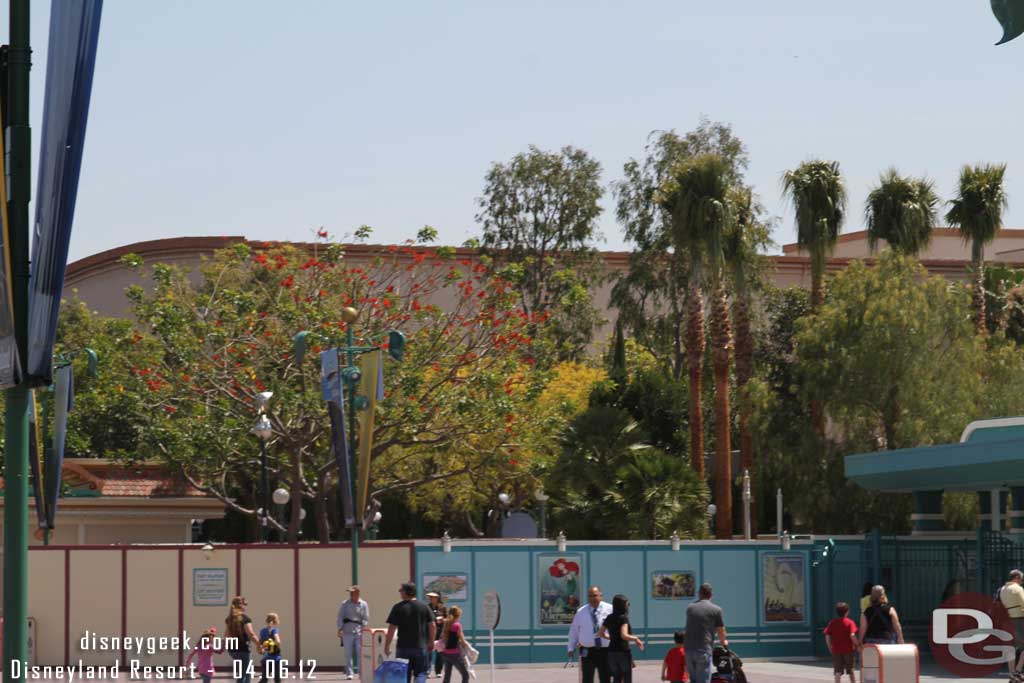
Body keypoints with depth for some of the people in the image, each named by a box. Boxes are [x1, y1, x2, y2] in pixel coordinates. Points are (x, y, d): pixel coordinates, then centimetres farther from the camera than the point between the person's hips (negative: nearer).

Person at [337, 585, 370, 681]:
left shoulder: (363, 604, 7)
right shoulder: (345, 604, 6)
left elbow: (366, 618, 4)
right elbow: (340, 617, 3)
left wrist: (363, 629, -9)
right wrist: (340, 629, -8)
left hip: (359, 631, 0)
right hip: (348, 631, 0)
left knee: (360, 652, -3)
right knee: (348, 653, 0)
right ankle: (349, 673, 3)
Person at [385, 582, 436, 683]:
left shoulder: (398, 608, -5)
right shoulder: (424, 607, 2)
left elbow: (391, 629, -8)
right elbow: (433, 626, 2)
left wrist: (386, 646, -1)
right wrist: (431, 642, 15)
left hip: (403, 647, -1)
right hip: (421, 647, 1)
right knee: (421, 673, 7)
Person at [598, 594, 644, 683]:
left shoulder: (609, 618, 7)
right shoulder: (623, 618, -13)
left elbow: (600, 634, 13)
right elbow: (624, 635, -25)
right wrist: (636, 639, -10)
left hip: (612, 651, 6)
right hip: (624, 651, -6)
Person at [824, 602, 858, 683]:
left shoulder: (832, 623, 2)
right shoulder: (849, 622, -6)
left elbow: (827, 636, -1)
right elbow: (852, 635, -17)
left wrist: (830, 647, 11)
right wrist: (857, 644, -4)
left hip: (836, 650, 1)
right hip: (848, 649, -1)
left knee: (838, 672, -1)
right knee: (851, 670, 15)